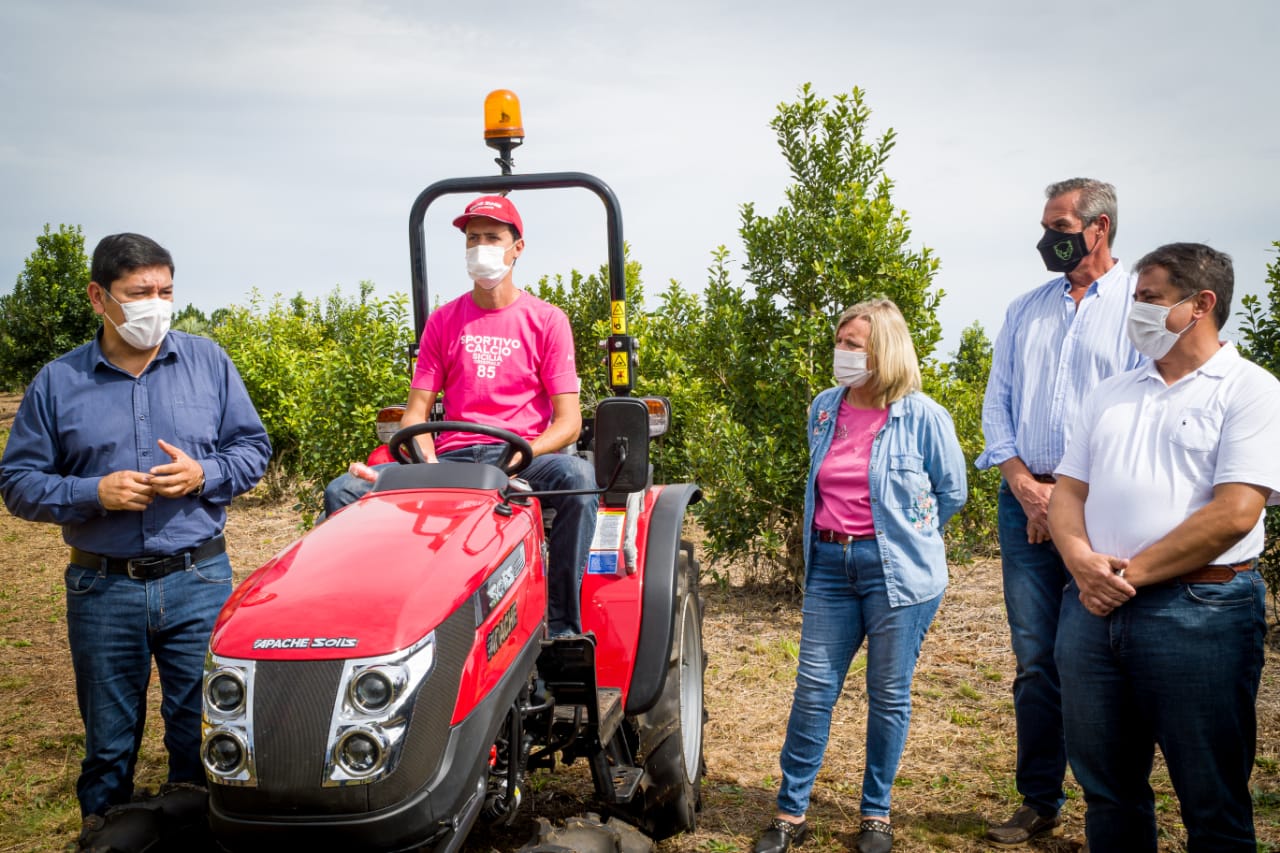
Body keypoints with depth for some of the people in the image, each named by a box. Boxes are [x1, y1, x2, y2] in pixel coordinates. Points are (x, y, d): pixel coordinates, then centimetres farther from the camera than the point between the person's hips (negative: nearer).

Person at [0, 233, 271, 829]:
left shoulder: (208, 362, 4)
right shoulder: (57, 383, 2)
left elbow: (253, 448, 7)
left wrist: (204, 474, -13)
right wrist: (93, 494, -14)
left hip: (198, 582, 0)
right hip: (103, 589, 0)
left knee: (203, 731, 8)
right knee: (108, 741, 14)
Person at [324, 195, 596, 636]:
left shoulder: (546, 320, 5)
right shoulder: (442, 322, 15)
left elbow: (568, 420, -1)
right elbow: (416, 409, 11)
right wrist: (428, 465, -11)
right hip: (451, 458, 3)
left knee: (577, 476, -36)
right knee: (343, 491, -16)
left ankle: (564, 629, -28)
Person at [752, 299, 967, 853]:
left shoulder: (921, 416, -8)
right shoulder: (823, 409, 6)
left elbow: (952, 492, 4)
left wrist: (904, 533, 10)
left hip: (895, 570, -4)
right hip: (829, 564, 4)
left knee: (889, 695, 7)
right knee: (813, 688, 4)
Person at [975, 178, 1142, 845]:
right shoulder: (1025, 310, 16)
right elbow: (997, 404, 12)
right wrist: (1025, 486, -3)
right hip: (1026, 499, 4)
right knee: (1036, 659, 8)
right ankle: (1039, 803, 19)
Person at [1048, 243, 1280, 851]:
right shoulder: (1110, 395, 15)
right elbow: (1068, 492, 12)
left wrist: (1131, 573, -14)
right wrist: (1082, 562, -8)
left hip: (1200, 612, -5)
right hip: (1093, 608, 6)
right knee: (1107, 790, 15)